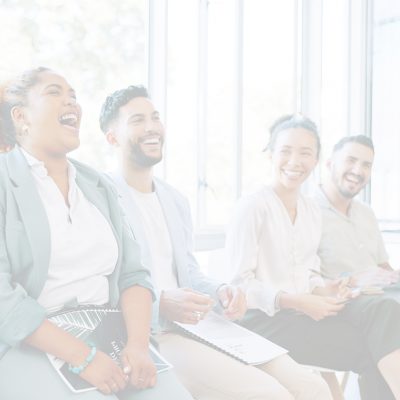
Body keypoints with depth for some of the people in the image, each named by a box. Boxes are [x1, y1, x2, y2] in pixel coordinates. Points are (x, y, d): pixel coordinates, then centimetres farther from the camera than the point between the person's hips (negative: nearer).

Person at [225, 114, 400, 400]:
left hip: (306, 311, 7)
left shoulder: (312, 209, 12)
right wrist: (295, 301, -22)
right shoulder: (253, 207, -11)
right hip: (266, 318, -6)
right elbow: (239, 283, -13)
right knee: (371, 348, -23)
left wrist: (323, 290, -6)